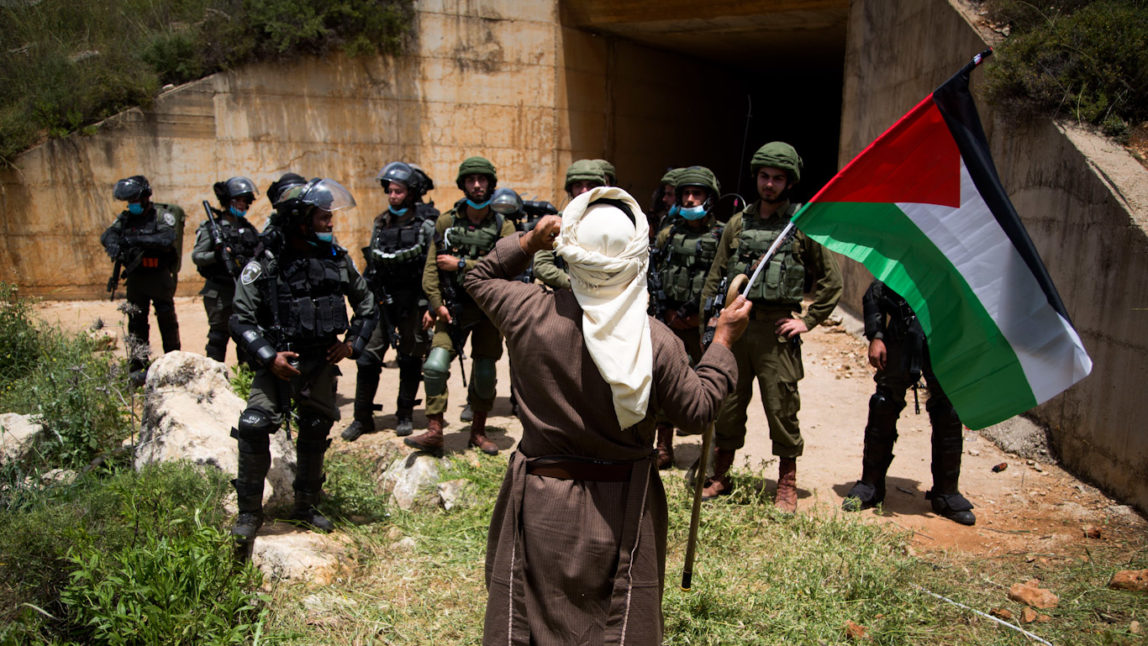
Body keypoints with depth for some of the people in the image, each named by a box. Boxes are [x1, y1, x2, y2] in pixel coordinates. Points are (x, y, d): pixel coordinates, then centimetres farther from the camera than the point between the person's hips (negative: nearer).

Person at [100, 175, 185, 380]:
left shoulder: (163, 215, -5)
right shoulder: (126, 217, 9)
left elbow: (168, 239, -21)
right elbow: (107, 235, 0)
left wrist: (137, 240, -26)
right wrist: (114, 244, -24)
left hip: (160, 276, -4)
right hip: (136, 277, 4)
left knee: (167, 320, 3)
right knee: (136, 321, 2)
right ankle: (139, 367, 6)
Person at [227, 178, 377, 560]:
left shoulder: (337, 260, 0)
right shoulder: (265, 265, -11)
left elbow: (366, 305, 13)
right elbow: (241, 319, -8)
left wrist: (353, 344, 2)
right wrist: (268, 356, -18)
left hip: (321, 362, 4)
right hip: (279, 362, -4)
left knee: (315, 433, 12)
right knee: (254, 427, -18)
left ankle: (306, 506, 32)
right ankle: (249, 513, 0)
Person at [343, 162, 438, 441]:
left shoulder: (426, 225, -4)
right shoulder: (381, 224, 11)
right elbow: (372, 266, 17)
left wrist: (431, 306, -12)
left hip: (413, 303, -4)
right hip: (383, 302, 4)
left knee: (410, 360, 6)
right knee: (367, 357, 0)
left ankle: (405, 415, 21)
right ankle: (363, 418, 12)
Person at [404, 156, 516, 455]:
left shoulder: (503, 226, -1)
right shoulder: (446, 222, 4)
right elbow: (431, 266, 2)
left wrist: (461, 265, -14)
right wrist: (436, 303, -7)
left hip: (489, 309, 0)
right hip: (454, 307, 1)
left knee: (485, 374, 7)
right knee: (435, 365, -14)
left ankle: (478, 432, 24)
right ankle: (434, 432, -5)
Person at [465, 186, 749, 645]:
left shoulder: (530, 312, -15)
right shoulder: (656, 340, -20)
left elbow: (479, 277, 6)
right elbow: (697, 409, -6)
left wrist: (528, 243, 5)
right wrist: (723, 340, 2)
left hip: (540, 495, 1)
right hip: (620, 507, -1)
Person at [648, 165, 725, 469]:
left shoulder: (722, 236, -2)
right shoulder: (668, 235, 10)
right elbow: (653, 278, 16)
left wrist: (701, 317, -9)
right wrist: (667, 313, 5)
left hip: (705, 323, -4)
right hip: (669, 322, 4)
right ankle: (663, 449, 21)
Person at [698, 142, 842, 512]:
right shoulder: (738, 224, 11)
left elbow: (830, 280, 5)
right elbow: (715, 277, 14)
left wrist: (809, 321, -2)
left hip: (776, 329, -3)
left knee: (782, 408, 2)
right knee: (727, 404, 9)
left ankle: (787, 486, 17)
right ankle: (720, 477, 25)